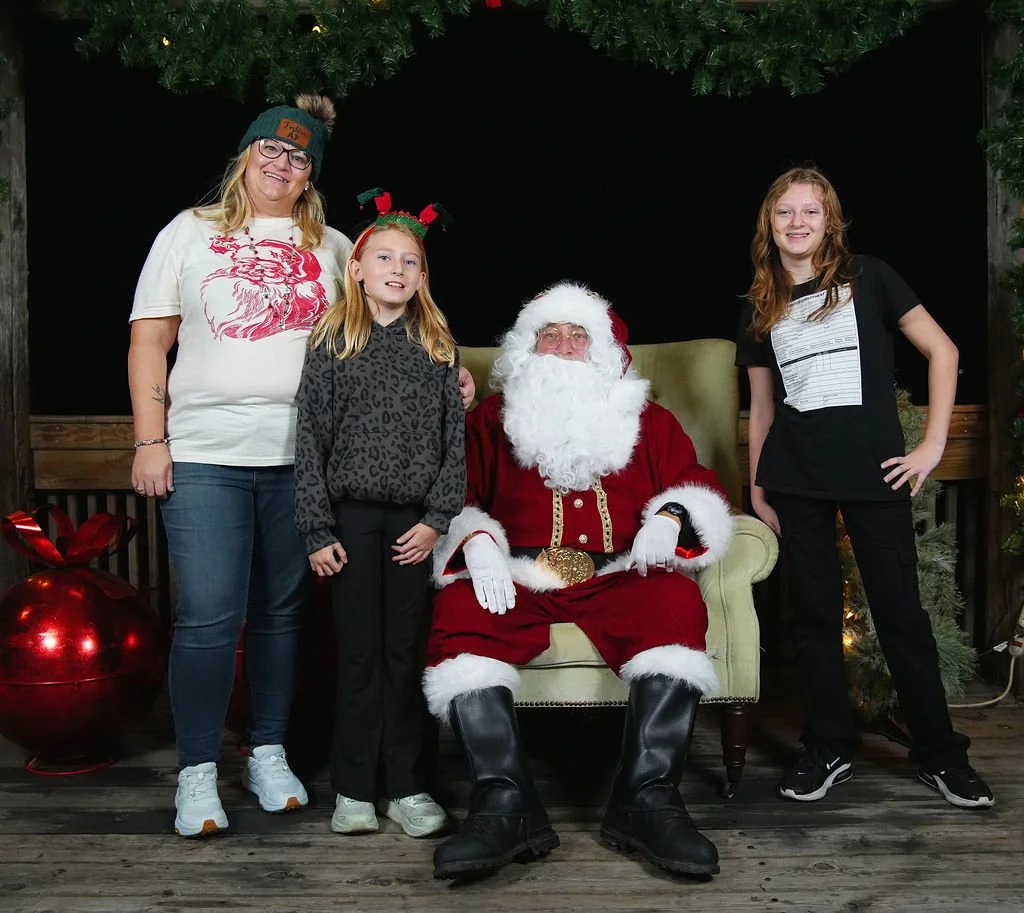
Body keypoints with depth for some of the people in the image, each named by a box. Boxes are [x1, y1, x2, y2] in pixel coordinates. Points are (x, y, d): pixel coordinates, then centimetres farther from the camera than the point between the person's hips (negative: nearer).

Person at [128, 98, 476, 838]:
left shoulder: (332, 248, 14)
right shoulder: (191, 232, 9)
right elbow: (149, 341, 6)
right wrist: (150, 441, -3)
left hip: (299, 459, 2)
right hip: (205, 457, -2)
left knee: (281, 612, 9)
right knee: (208, 617, -6)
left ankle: (269, 754, 23)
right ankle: (197, 771, 8)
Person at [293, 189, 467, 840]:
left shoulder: (438, 347, 7)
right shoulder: (333, 343, 3)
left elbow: (454, 438, 4)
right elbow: (311, 438, 0)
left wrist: (437, 519, -5)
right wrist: (316, 529, -5)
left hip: (415, 521, 1)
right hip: (353, 515, -1)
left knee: (406, 652, 6)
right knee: (360, 652, 4)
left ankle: (406, 786, 17)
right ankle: (354, 788, 15)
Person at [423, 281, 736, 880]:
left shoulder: (648, 421, 23)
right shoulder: (492, 420, 21)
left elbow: (699, 485, 15)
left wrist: (671, 517, -9)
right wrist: (476, 542, -10)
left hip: (618, 578, 0)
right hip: (517, 579, 0)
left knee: (678, 602, -33)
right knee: (458, 613, -32)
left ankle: (648, 799, -31)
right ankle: (506, 805, -35)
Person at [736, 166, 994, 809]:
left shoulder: (868, 279, 1)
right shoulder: (760, 309, 12)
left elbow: (942, 351, 1)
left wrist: (933, 445, -5)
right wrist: (756, 487, 10)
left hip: (873, 472, -3)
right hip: (796, 478, 3)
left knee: (900, 608, 1)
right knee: (815, 611, 7)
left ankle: (940, 753, 16)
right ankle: (829, 751, 19)